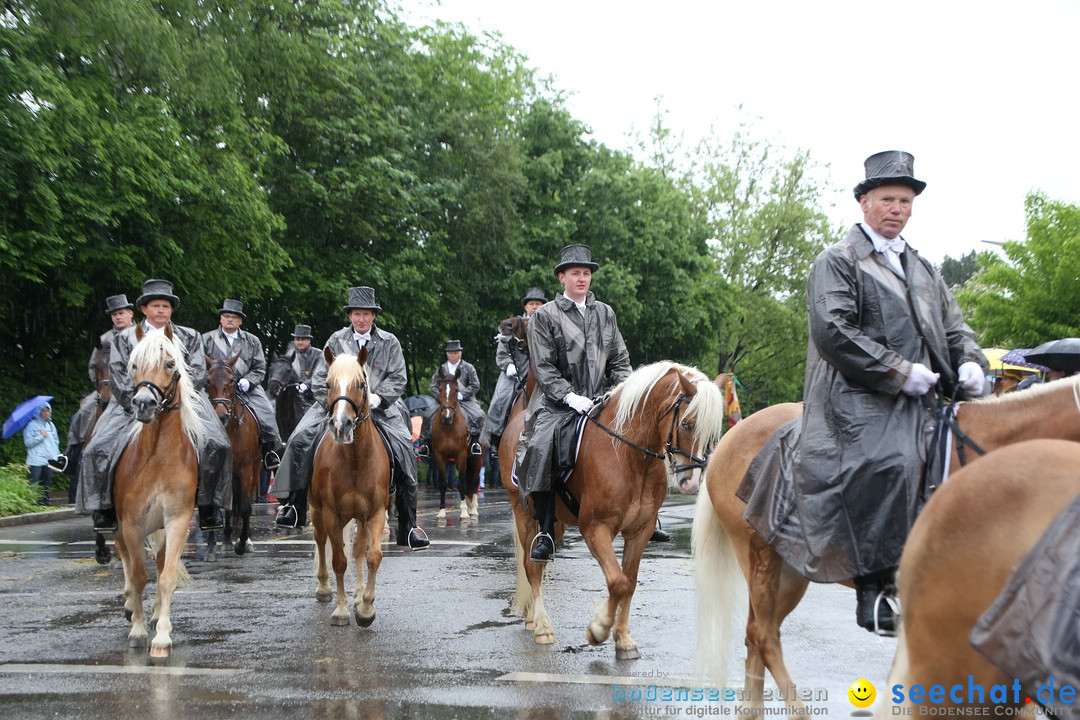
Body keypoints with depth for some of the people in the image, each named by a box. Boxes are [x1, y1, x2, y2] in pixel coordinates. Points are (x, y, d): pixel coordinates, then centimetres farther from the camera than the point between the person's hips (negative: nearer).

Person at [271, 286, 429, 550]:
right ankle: (295, 506, -5)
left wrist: (376, 397, -18)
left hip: (379, 407, -1)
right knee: (301, 439, -18)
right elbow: (320, 379, 5)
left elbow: (398, 379, -1)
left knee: (403, 449, -21)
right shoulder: (336, 340, 7)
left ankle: (408, 527, -14)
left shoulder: (389, 342, 5)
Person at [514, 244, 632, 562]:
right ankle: (545, 532, -23)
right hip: (558, 401, -4)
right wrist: (570, 397, -17)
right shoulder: (545, 316, 3)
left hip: (602, 399, 4)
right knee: (540, 446, -29)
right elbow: (543, 368, -4)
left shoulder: (606, 313, 16)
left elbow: (620, 360, 16)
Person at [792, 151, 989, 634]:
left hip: (916, 403, 8)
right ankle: (873, 586, -29)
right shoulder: (837, 263, 5)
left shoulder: (922, 271, 27)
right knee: (888, 461, -31)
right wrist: (902, 372, -14)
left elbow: (953, 327, 26)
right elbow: (834, 332, -9)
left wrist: (969, 363, 1)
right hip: (857, 400, -8)